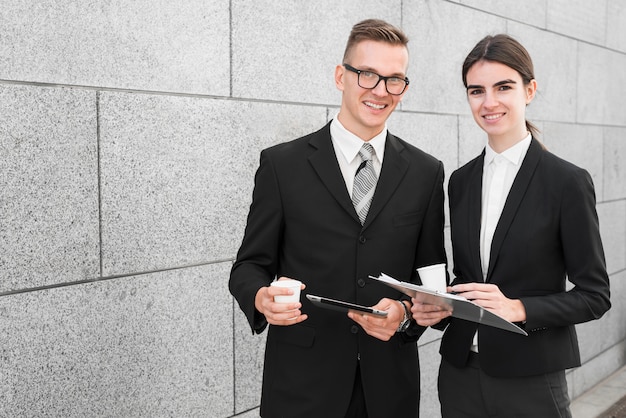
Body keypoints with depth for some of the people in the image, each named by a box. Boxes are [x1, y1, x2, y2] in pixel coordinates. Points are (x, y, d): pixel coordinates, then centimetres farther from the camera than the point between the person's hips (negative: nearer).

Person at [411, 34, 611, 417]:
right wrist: (439, 308, -6)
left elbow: (595, 295, -8)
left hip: (530, 381, -4)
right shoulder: (461, 181, 4)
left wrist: (517, 309, -21)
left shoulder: (568, 182, -10)